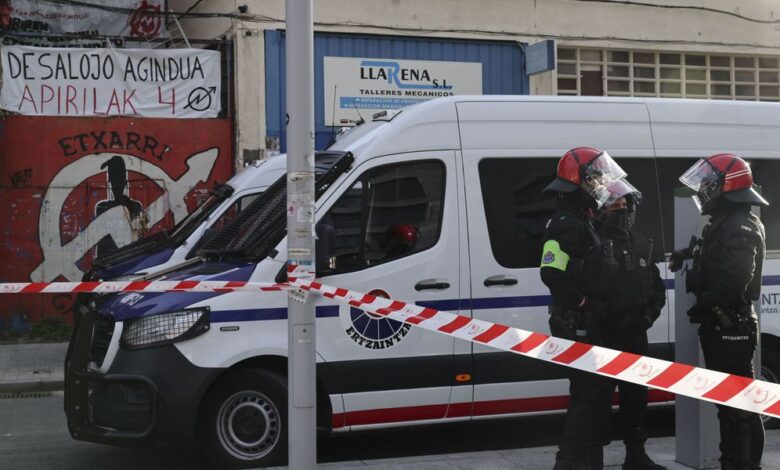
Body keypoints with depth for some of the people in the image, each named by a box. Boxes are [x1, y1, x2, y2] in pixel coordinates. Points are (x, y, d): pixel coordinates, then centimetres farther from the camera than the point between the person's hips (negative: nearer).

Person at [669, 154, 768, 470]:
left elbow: (733, 280, -28)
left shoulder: (741, 228, -17)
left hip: (732, 327, -11)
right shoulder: (723, 225, 17)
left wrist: (702, 306, -17)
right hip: (719, 326, 11)